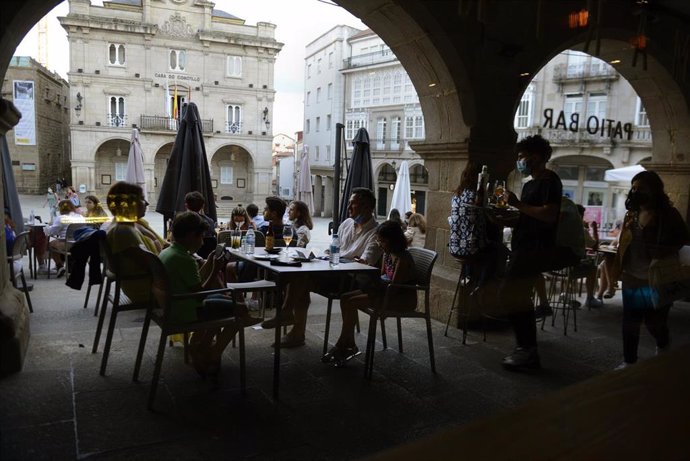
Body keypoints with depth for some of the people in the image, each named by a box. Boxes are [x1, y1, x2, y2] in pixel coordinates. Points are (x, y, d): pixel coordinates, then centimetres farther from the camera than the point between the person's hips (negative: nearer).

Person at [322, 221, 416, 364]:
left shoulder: (403, 259, -21)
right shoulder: (388, 254, 7)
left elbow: (393, 288, -23)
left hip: (403, 299, -10)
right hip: (387, 292, 10)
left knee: (351, 303, -20)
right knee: (345, 298, -3)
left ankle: (340, 346, -4)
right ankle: (349, 345, -1)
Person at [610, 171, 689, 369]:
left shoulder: (669, 215, -8)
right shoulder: (632, 214, 6)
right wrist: (618, 270, 2)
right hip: (632, 279, 4)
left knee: (654, 322, 7)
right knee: (630, 323, 8)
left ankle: (663, 345, 39)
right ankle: (629, 361, 23)